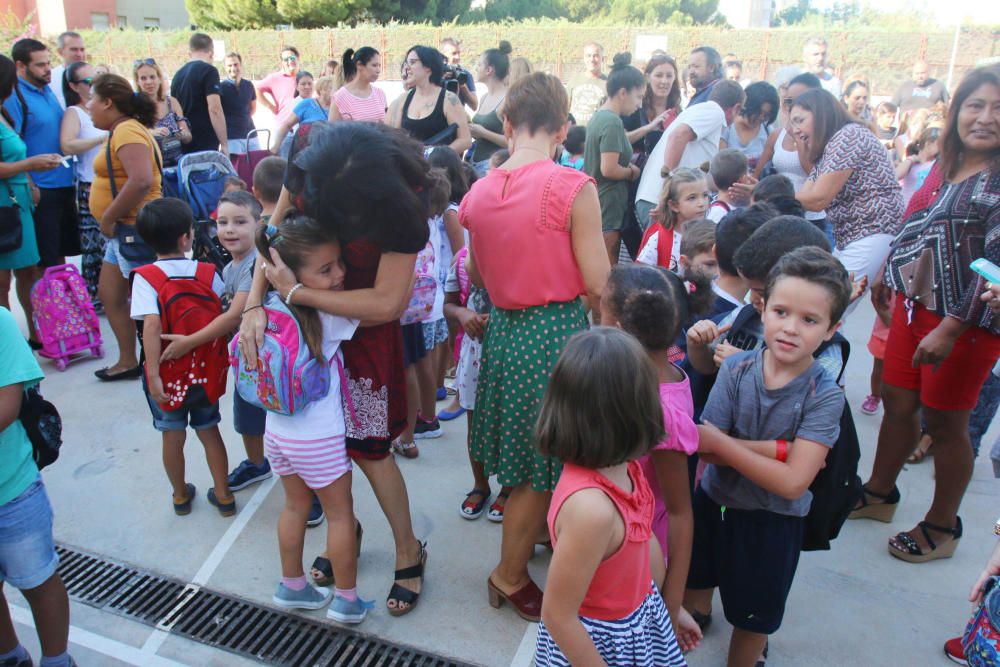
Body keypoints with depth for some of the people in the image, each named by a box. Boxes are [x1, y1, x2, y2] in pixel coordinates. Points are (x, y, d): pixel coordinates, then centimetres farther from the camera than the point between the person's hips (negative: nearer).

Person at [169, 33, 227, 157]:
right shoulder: (208, 71, -6)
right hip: (205, 146, -7)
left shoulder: (178, 74, 16)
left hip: (183, 145, 7)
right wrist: (224, 144, -14)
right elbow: (214, 109, -16)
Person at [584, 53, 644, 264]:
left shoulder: (597, 117, 12)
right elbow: (609, 169, -23)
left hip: (594, 203, 10)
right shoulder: (613, 122, -17)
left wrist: (627, 164, 7)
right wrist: (632, 172, -6)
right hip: (607, 206, -10)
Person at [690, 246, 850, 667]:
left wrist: (719, 441, -26)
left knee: (753, 618, 20)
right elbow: (708, 452, -19)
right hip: (713, 503, 3)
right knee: (694, 585, 28)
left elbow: (792, 482, -28)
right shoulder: (736, 369, -16)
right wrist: (779, 449, -27)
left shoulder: (824, 396, -22)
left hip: (773, 522, -3)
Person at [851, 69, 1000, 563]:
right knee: (897, 403, 15)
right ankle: (878, 494, 34)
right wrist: (888, 275, 24)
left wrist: (951, 328, -23)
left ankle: (942, 527, 25)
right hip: (915, 304, 6)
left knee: (945, 423, 6)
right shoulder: (944, 167, 7)